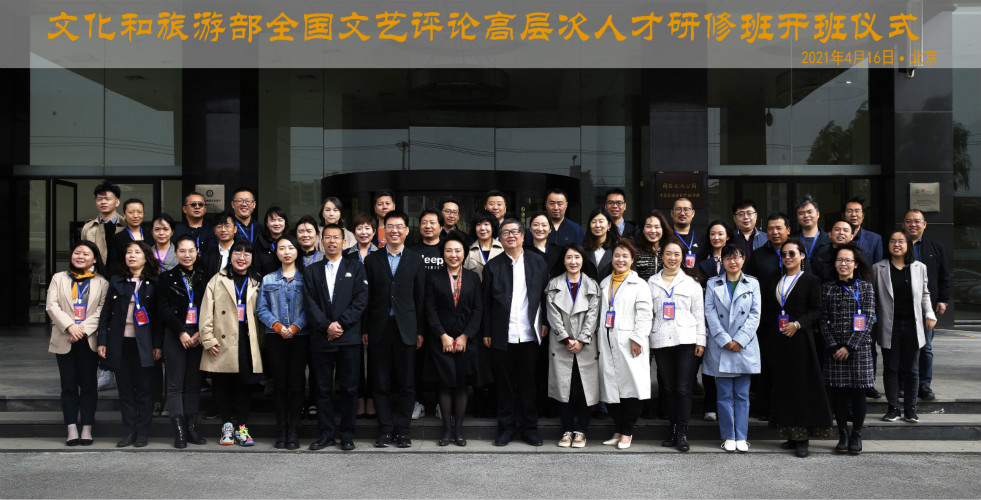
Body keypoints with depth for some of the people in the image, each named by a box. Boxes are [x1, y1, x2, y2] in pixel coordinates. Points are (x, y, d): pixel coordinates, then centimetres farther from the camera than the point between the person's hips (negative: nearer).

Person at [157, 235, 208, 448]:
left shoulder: (204, 277, 8)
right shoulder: (167, 278, 5)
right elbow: (164, 309, -1)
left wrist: (200, 332, -7)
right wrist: (181, 332, -10)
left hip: (199, 335, 1)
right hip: (175, 336, -1)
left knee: (194, 383, 5)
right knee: (175, 384, -2)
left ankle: (191, 428, 10)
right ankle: (179, 431, 0)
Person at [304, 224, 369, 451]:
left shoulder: (355, 267, 8)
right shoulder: (312, 271, 13)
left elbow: (361, 299, -2)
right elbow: (310, 303, 3)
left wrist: (341, 324, -11)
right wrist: (326, 326, -11)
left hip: (349, 337, -2)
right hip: (321, 338, 2)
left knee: (349, 388, 1)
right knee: (323, 389, 6)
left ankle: (347, 435, 11)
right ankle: (327, 434, 15)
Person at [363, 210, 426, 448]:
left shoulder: (416, 260, 6)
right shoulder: (372, 260, 8)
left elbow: (420, 297, 5)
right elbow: (366, 297, 6)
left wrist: (420, 330, 0)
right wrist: (365, 329, 1)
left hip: (406, 329, 0)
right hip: (379, 329, 1)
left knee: (406, 383, 3)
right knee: (381, 383, 5)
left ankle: (402, 430, 12)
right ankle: (385, 430, 12)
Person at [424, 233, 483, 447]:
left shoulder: (473, 278, 7)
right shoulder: (434, 278, 4)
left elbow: (478, 309, 2)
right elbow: (431, 310, -1)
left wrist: (464, 336, -7)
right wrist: (443, 336, -9)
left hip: (466, 341, 1)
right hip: (442, 340, -1)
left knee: (461, 386, 4)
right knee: (445, 385, 2)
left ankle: (459, 429, 12)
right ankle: (447, 429, 11)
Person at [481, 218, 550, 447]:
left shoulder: (537, 262, 7)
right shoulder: (493, 265, 4)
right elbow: (486, 302, 4)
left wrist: (544, 323, 1)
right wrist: (486, 333, 2)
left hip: (529, 334, 0)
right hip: (502, 336, 0)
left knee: (528, 383, 7)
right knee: (505, 383, 7)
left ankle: (529, 428, 18)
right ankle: (506, 428, 18)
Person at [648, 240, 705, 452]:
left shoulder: (691, 281, 9)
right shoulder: (652, 282, 13)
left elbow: (699, 313, 7)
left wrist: (700, 340, -1)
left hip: (686, 340, -2)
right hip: (661, 341, 2)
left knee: (683, 388, -6)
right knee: (668, 388, 5)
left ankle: (682, 433, -2)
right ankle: (674, 429, 14)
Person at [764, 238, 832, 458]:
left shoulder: (811, 280, 1)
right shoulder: (776, 281, 15)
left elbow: (816, 311, -4)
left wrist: (798, 324, -17)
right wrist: (767, 333, 5)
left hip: (800, 340, -5)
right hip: (778, 340, 5)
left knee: (802, 387, -5)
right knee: (783, 387, 5)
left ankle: (803, 439, -2)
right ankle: (792, 435, 12)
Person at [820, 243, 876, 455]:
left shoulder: (865, 287, 3)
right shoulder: (827, 288, 7)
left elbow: (869, 320, -3)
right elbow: (824, 320, 4)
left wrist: (850, 346, -11)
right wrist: (833, 347, -7)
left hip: (859, 348, -1)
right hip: (834, 349, 1)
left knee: (858, 392, 2)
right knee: (838, 392, 3)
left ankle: (856, 436, 13)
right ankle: (842, 436, 13)